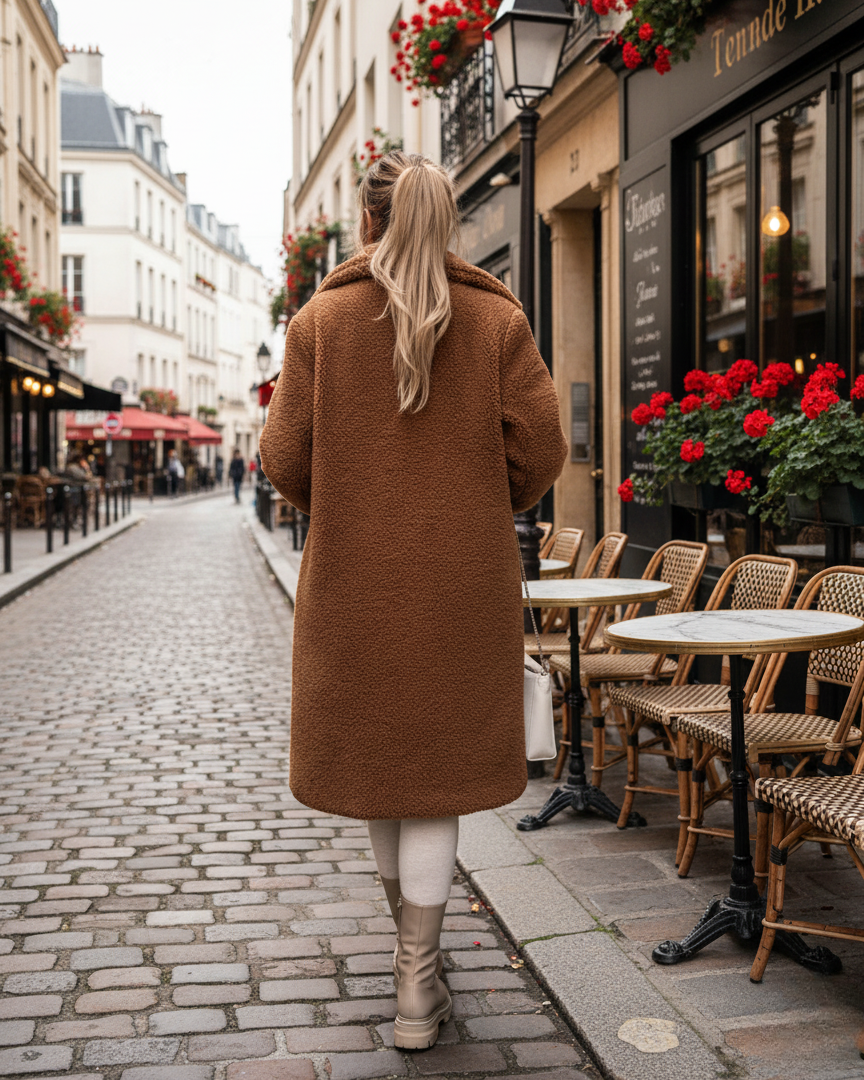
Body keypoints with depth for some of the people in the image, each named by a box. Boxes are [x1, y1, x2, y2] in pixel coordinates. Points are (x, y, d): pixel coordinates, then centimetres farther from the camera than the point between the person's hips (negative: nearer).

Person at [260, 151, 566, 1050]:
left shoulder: (321, 320, -2)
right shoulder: (499, 321, 0)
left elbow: (285, 458, -5)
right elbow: (538, 449, -6)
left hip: (355, 575, 1)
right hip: (465, 580, 0)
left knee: (373, 743, 18)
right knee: (440, 759, 7)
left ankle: (409, 934, 38)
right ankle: (417, 985, 11)